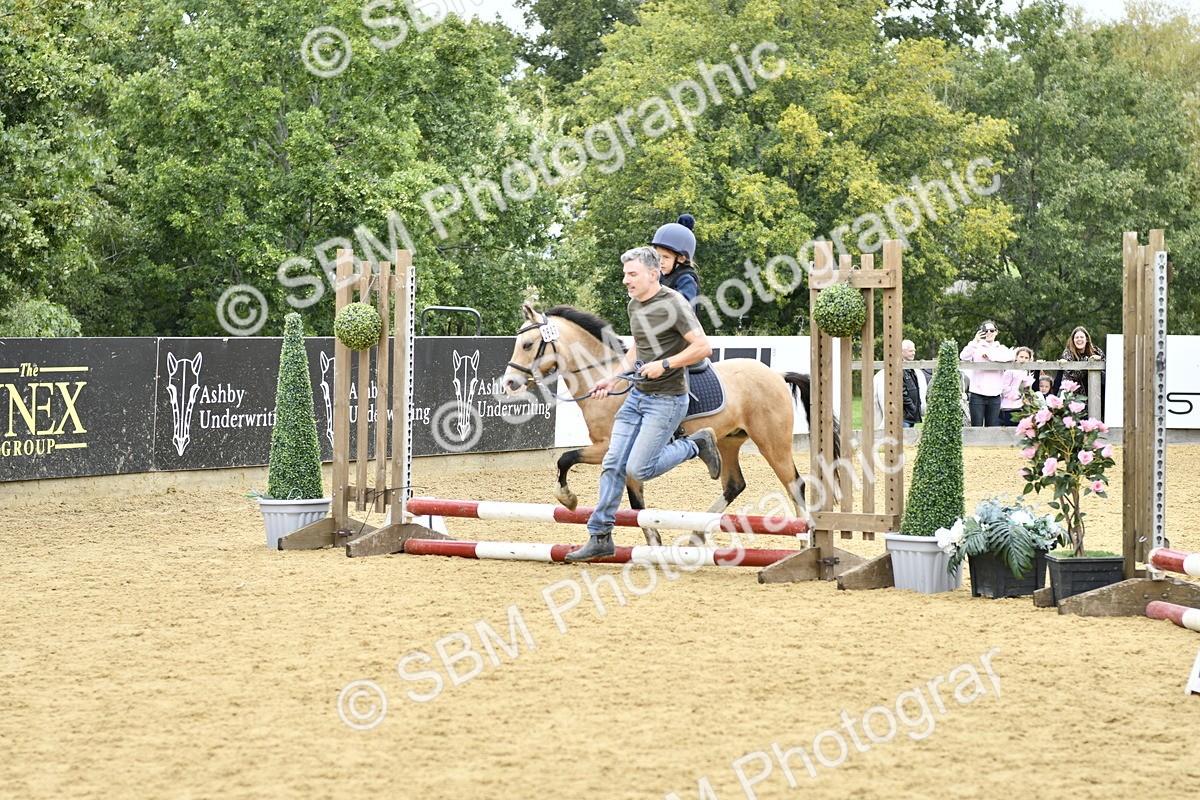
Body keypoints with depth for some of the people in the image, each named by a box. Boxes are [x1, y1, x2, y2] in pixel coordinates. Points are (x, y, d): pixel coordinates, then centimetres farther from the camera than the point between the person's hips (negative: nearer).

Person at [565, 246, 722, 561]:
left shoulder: (674, 304, -16)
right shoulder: (634, 305, 10)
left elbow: (703, 347, -20)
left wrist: (665, 364, -24)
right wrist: (613, 379, 13)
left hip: (666, 401, -8)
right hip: (637, 396, 8)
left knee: (639, 469, -12)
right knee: (613, 464, 2)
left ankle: (696, 445, 9)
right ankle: (600, 536, 7)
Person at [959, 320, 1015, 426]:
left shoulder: (1001, 349, 13)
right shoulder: (977, 348, 6)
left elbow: (1011, 356, -8)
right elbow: (963, 357, -14)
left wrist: (990, 356, -9)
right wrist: (975, 341, -28)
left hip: (994, 395, 2)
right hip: (977, 394, -2)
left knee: (991, 428, 4)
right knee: (977, 427, -5)